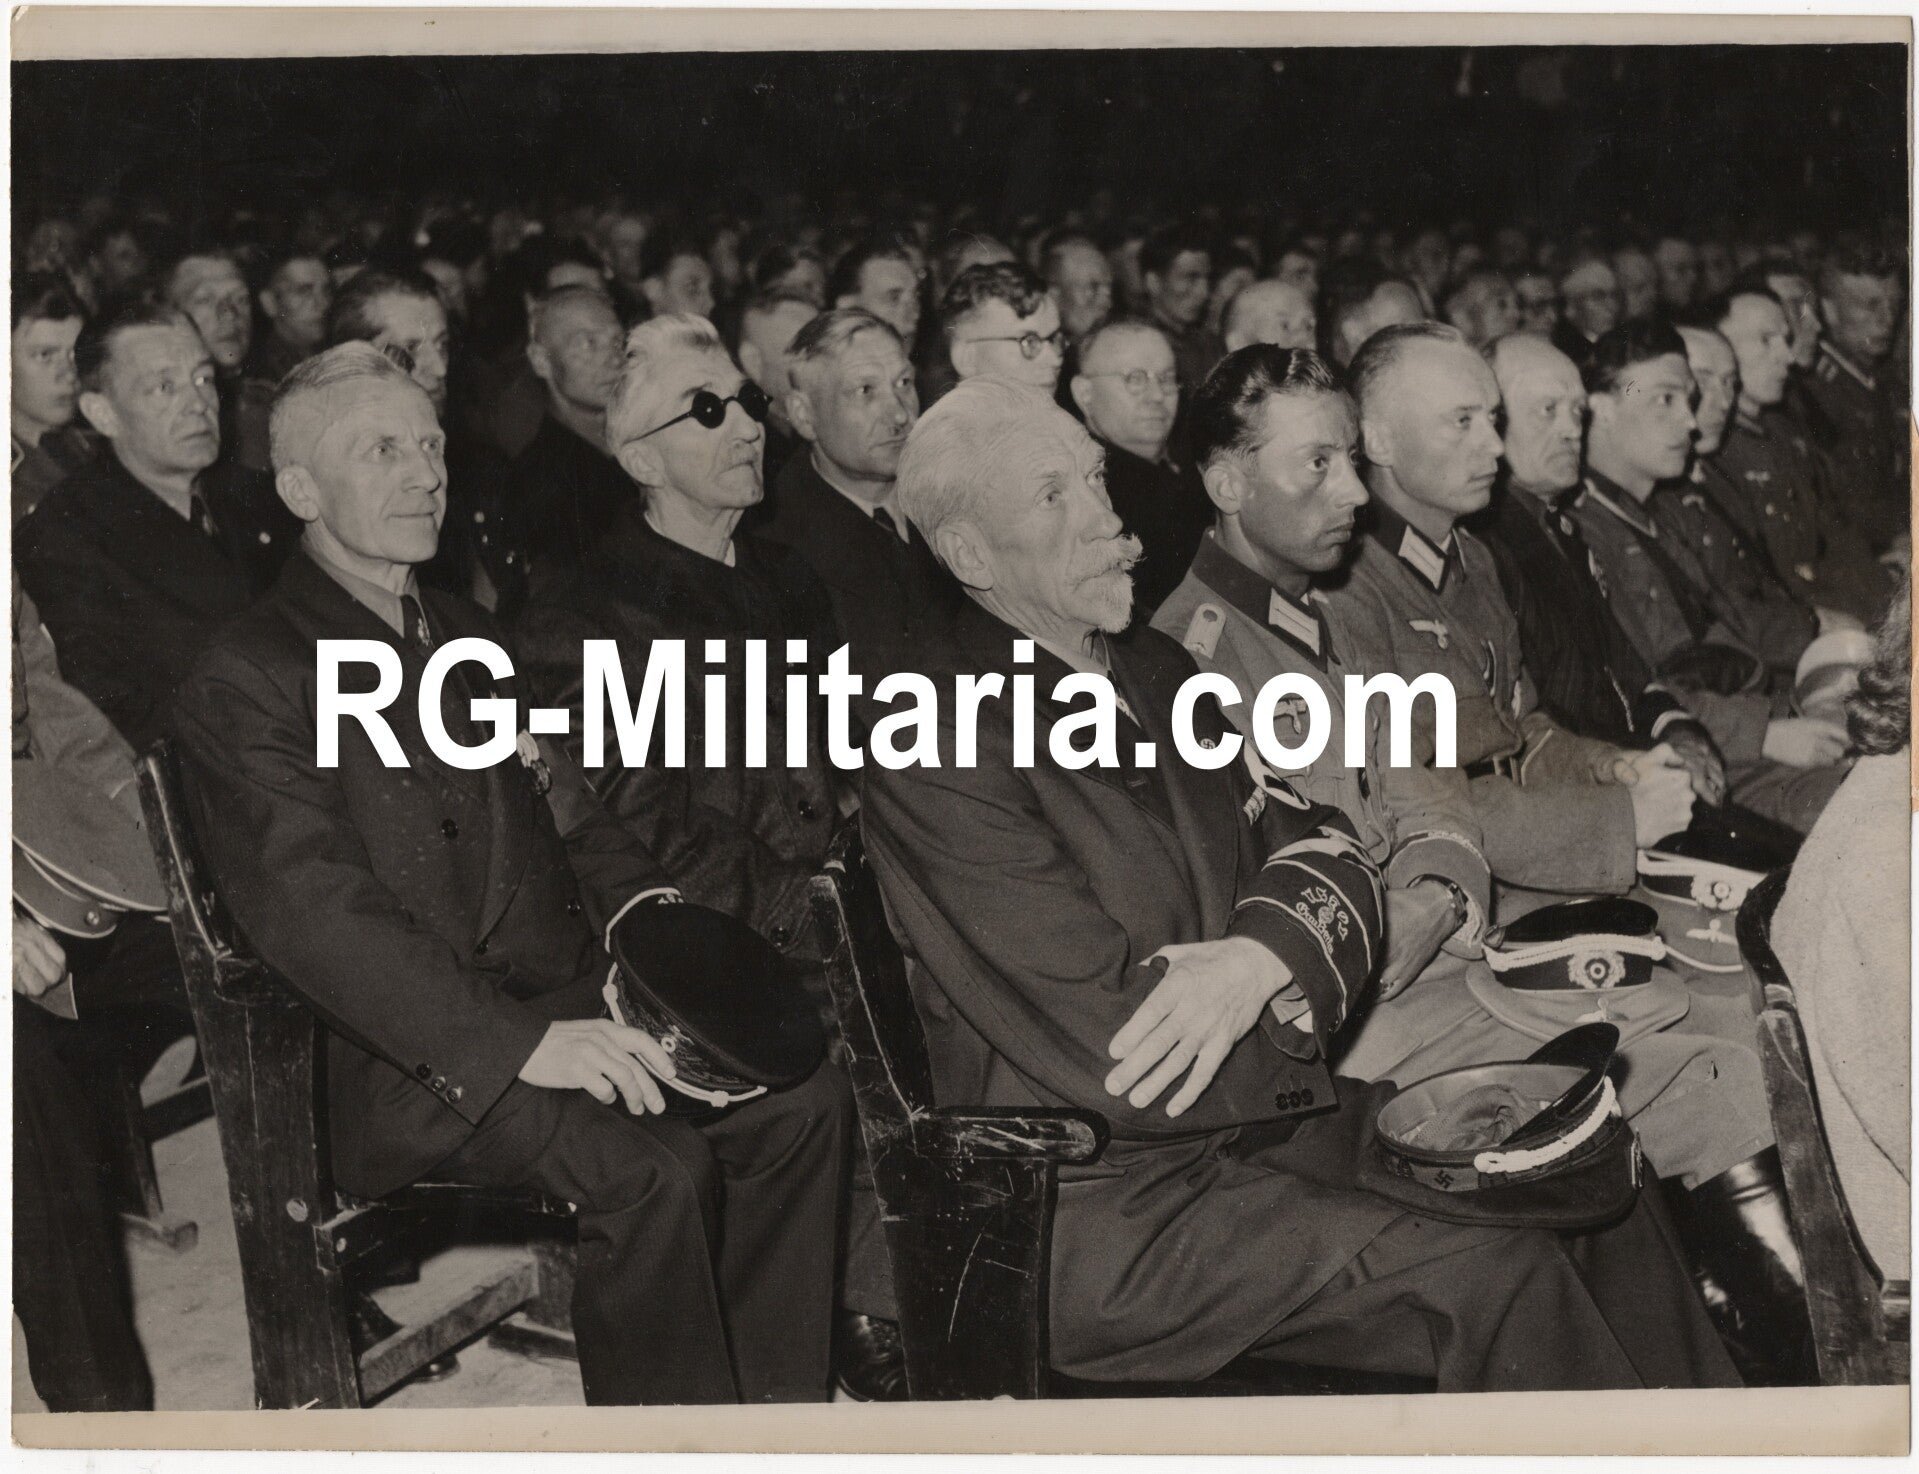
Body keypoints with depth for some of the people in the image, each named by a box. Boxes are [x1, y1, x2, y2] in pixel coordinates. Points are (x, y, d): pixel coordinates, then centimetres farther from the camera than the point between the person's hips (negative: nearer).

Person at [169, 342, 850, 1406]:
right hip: (413, 1057, -7)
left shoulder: (467, 633, 21)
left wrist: (635, 900, 0)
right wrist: (520, 1043, -26)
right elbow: (313, 916, -17)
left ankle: (774, 1409, -4)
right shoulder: (244, 679, -6)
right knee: (655, 1170, -28)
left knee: (802, 1099, -12)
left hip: (563, 994, 8)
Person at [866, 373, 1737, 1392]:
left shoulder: (1152, 669, 11)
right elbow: (1120, 1057, -20)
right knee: (1498, 1281, -19)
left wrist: (1262, 959, -16)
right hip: (1100, 1208, -8)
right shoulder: (935, 745, -16)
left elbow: (1323, 846, 6)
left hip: (1250, 1118, 8)